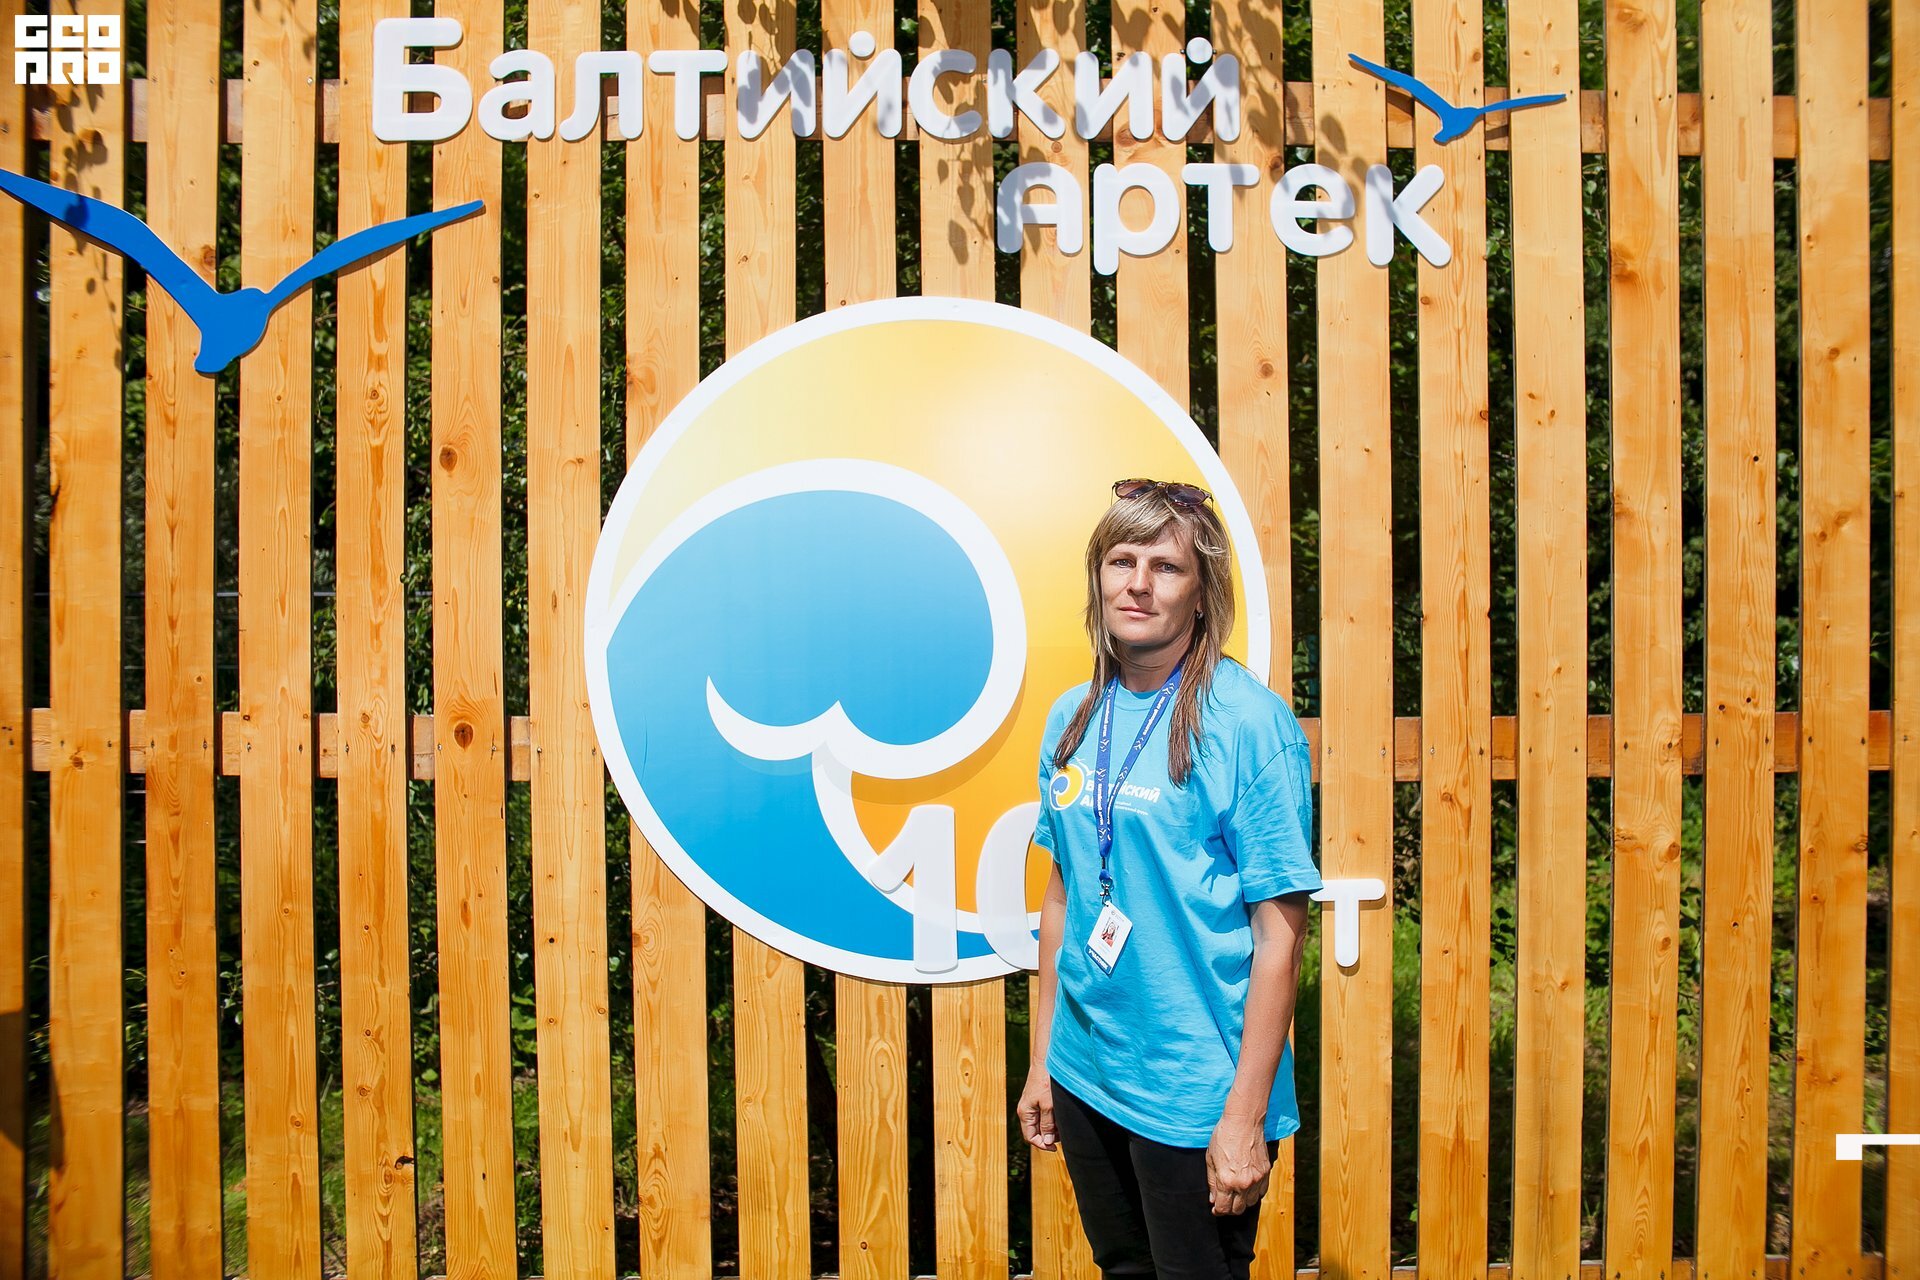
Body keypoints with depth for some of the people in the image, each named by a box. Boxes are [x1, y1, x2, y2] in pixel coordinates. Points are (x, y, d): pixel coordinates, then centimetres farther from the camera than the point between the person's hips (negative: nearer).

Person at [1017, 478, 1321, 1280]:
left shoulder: (1249, 722, -14)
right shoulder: (1074, 718, 4)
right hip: (1085, 1074, 6)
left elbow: (1279, 933, -14)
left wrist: (1246, 1118, -16)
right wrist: (1043, 1059, 12)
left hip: (1196, 1091, -6)